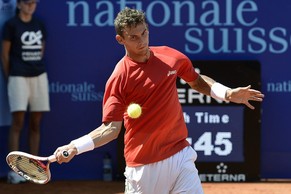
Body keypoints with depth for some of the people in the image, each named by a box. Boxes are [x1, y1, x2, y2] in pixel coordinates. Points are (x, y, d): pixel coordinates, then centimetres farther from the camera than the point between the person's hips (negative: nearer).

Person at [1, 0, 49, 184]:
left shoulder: (39, 25, 12)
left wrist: (37, 66, 11)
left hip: (39, 76, 5)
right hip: (18, 76, -5)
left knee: (35, 123, 6)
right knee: (18, 122, -10)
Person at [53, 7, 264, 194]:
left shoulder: (171, 57, 2)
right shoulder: (119, 78, -11)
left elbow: (197, 81, 21)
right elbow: (111, 128, -12)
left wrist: (227, 94, 5)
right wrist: (75, 146, -26)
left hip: (179, 155, 3)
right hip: (143, 164, -3)